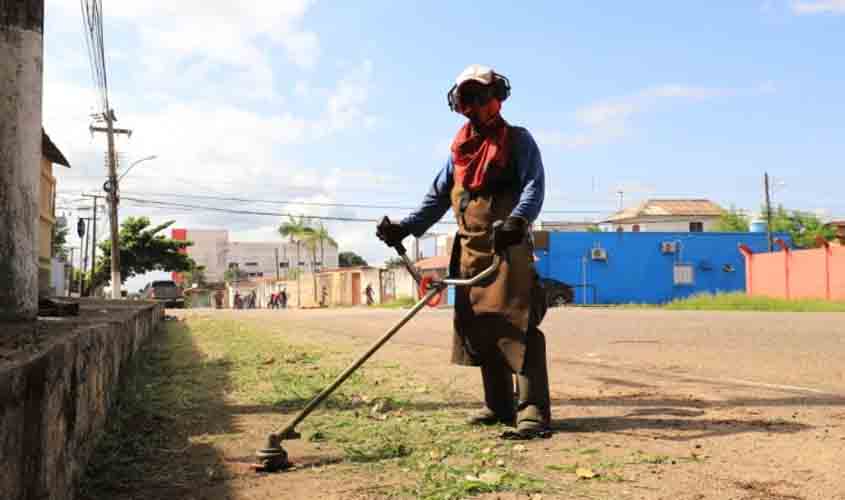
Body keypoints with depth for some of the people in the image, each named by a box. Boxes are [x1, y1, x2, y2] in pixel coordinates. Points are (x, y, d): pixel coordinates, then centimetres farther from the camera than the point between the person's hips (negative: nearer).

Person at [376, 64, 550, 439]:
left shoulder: (517, 140, 3)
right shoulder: (459, 149, 20)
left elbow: (534, 185, -11)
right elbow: (438, 197, 19)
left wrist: (518, 219, -32)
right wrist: (405, 227, 6)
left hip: (508, 244, -7)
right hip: (470, 247, 7)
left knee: (515, 324, -15)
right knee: (478, 326, 8)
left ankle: (533, 411, -13)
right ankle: (499, 406, 19)